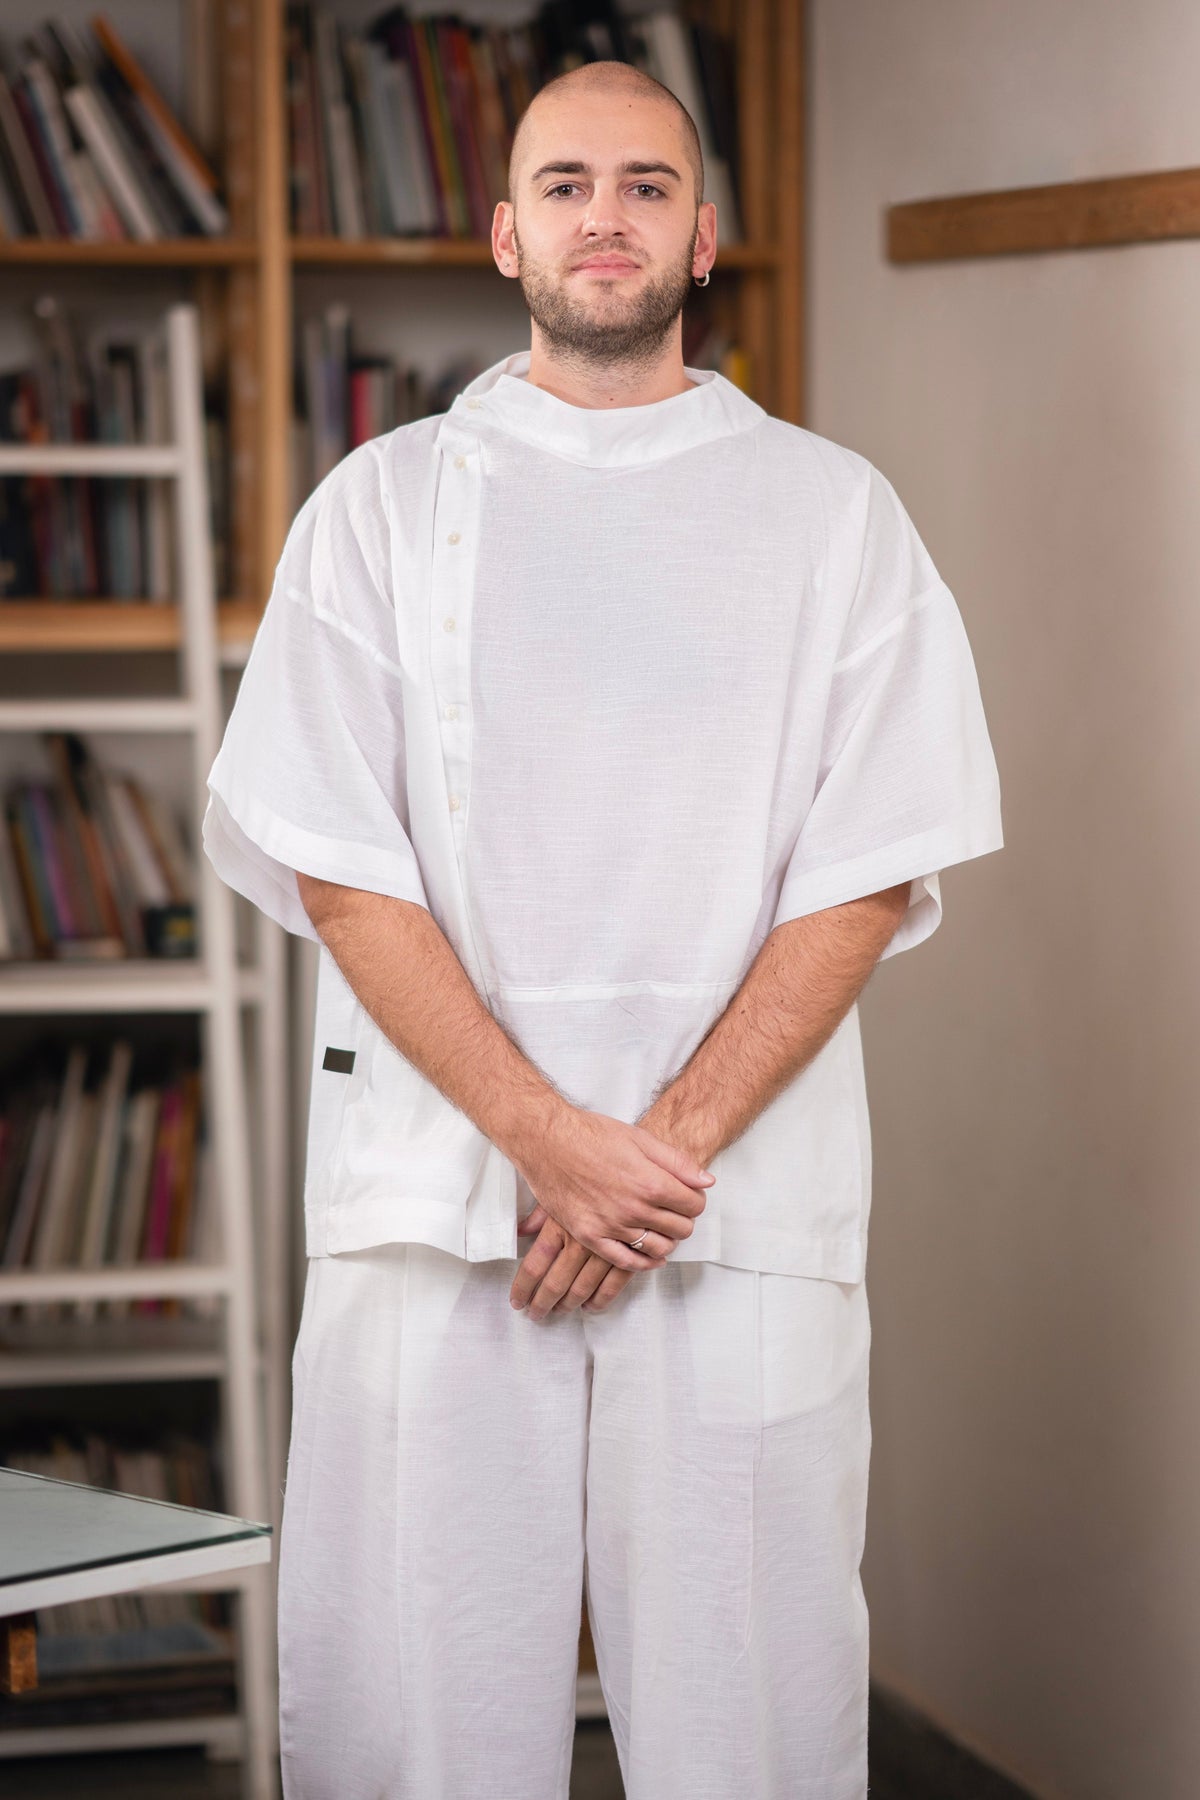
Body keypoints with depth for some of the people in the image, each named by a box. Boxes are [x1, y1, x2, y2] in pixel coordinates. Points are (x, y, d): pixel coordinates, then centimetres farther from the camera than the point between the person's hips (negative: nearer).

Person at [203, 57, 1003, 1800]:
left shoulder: (833, 512, 8)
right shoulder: (383, 504, 8)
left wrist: (670, 1146, -10)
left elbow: (872, 874, 1)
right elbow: (334, 867, 0)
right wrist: (550, 1137, -11)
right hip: (437, 1199, 0)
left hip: (747, 1214, 0)